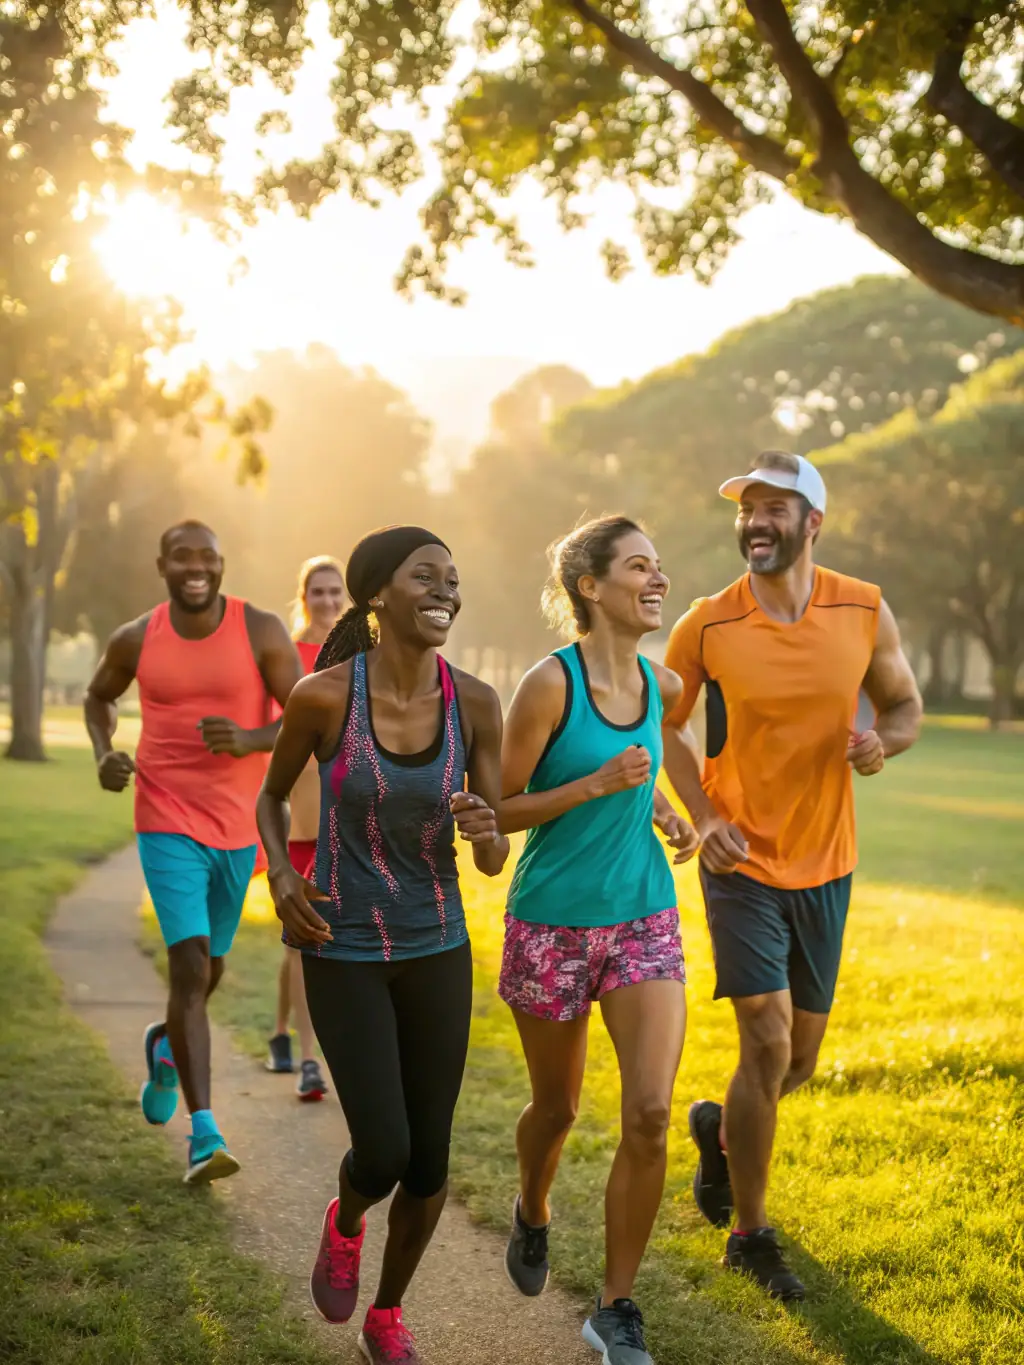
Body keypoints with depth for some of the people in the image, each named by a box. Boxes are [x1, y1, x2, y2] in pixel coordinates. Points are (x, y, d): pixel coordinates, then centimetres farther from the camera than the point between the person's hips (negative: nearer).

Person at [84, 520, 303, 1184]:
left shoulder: (261, 630, -9)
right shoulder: (136, 638, -4)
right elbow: (99, 696, 16)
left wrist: (249, 740, -29)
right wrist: (104, 755, -4)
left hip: (238, 827, 2)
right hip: (168, 824, -2)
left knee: (212, 967, 19)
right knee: (190, 965, -17)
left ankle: (167, 1045, 54)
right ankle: (205, 1135, -15)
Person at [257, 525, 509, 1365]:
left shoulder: (476, 703, -9)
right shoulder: (322, 696, -16)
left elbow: (494, 863, -4)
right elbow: (271, 797, 3)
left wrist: (486, 831, -27)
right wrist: (281, 878, -15)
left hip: (439, 952, 3)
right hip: (343, 955, -3)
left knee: (430, 1160, 8)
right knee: (384, 1154, -8)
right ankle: (345, 1223, 30)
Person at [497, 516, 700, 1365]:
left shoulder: (663, 687, 2)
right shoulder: (550, 683, -15)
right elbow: (497, 810, -11)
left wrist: (663, 811, 5)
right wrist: (598, 784, -22)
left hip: (644, 921, 4)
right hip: (552, 925, -4)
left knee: (651, 1116, -9)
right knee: (558, 1109, 14)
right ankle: (532, 1215, 48)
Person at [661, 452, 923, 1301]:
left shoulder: (865, 612, -4)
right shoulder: (707, 626, -10)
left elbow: (905, 705, 9)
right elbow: (665, 727, 3)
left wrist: (883, 743, -15)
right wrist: (703, 816, -11)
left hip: (824, 864, 4)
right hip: (742, 863, -3)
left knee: (802, 1057, 13)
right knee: (767, 1045, -10)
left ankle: (720, 1130, 46)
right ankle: (751, 1235, 8)